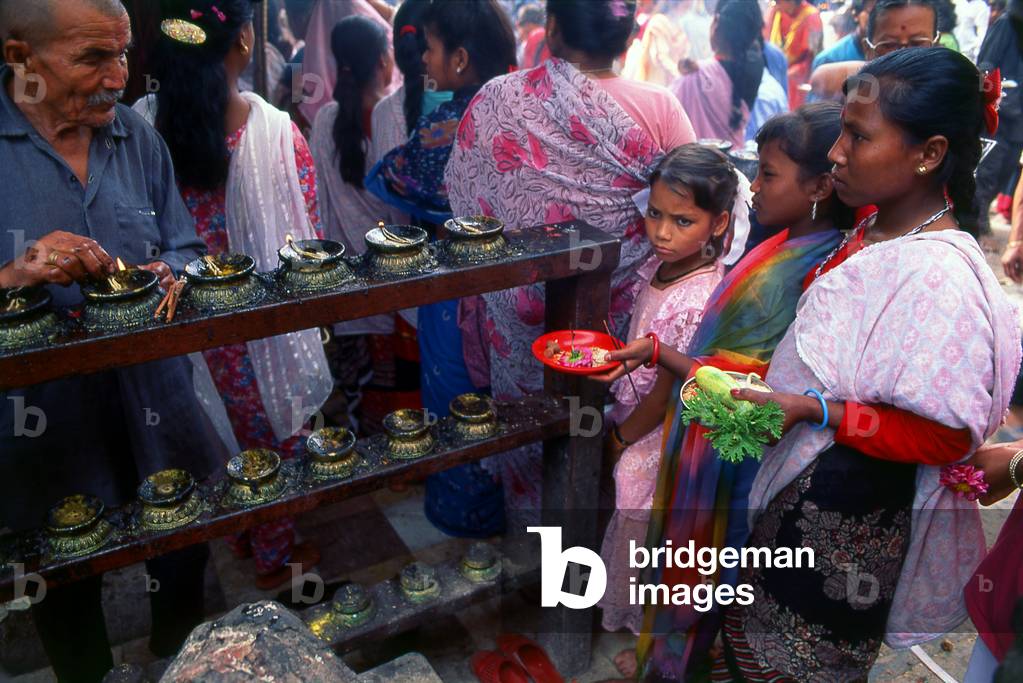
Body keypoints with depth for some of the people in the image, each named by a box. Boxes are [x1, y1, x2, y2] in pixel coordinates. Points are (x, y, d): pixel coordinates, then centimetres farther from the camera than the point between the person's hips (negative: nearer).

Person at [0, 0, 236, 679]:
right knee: (67, 597, 18)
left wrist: (167, 274, -16)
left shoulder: (138, 137, 1)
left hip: (156, 409, 4)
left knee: (186, 558, 21)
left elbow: (186, 249, 6)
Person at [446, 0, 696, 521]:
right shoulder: (659, 109, -14)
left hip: (520, 310, 1)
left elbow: (463, 198, -2)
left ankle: (529, 518, 45)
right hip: (619, 312, 0)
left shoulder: (494, 101, -11)